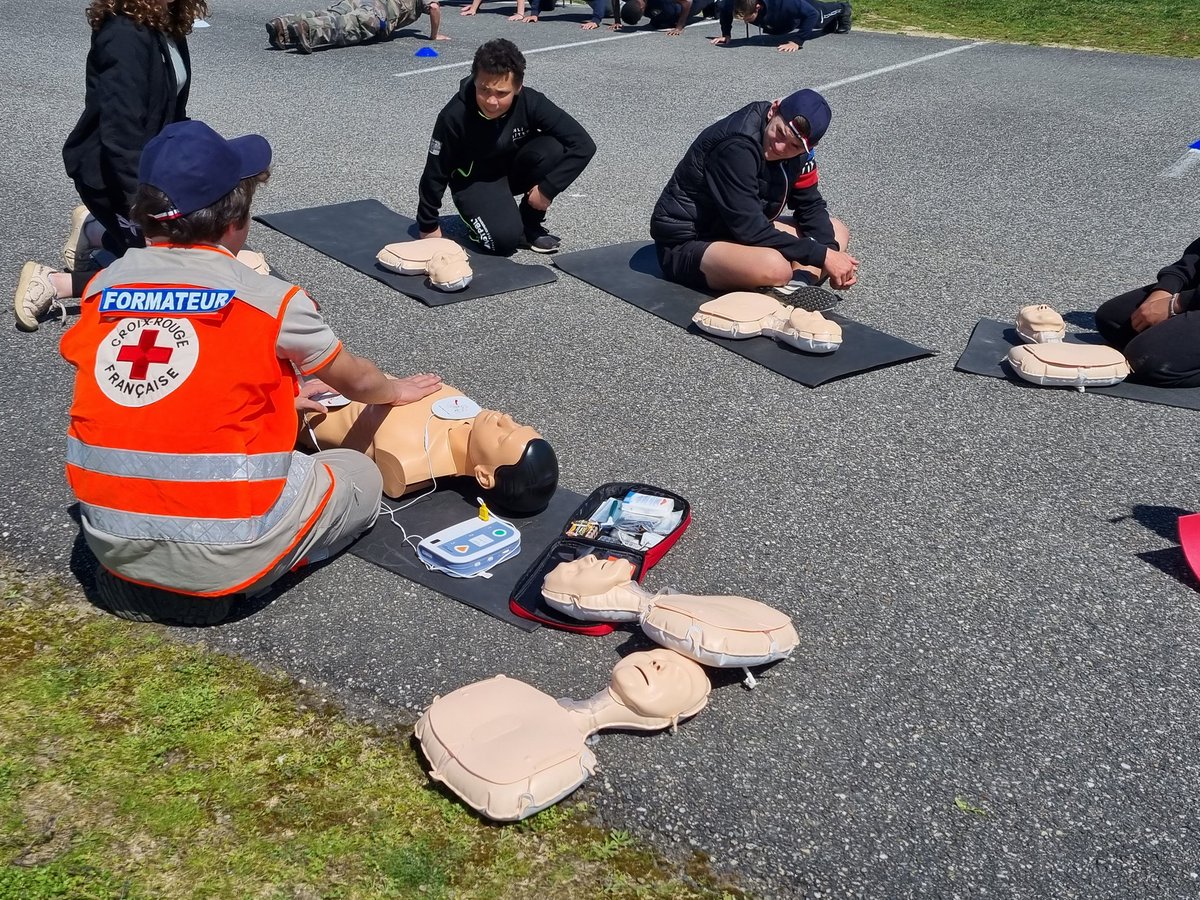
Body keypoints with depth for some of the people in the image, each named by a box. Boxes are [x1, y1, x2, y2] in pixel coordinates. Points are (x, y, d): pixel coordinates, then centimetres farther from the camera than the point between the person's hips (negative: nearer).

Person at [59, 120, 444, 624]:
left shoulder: (103, 287, 2)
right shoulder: (271, 300, -11)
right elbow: (353, 380, 9)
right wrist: (394, 391, 33)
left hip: (109, 539, 6)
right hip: (222, 553, -5)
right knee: (360, 476, 20)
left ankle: (132, 575, 12)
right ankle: (213, 582, 3)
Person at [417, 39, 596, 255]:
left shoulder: (530, 103, -25)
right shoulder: (454, 116, -29)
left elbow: (584, 145, -24)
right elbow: (436, 173, -16)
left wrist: (547, 188, -27)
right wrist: (428, 226, -7)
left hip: (514, 169, 3)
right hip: (474, 180, -3)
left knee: (552, 148, -28)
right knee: (505, 238, -30)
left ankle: (530, 224, -7)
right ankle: (481, 220, 8)